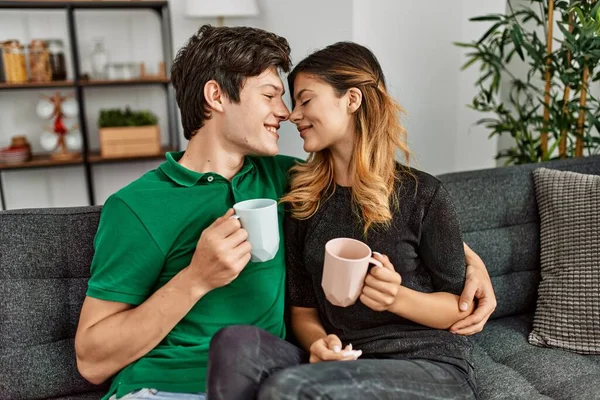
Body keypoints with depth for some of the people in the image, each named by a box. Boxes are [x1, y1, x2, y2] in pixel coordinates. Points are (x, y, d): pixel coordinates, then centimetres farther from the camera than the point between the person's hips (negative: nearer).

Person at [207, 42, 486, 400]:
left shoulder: (422, 194, -5)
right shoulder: (303, 200, 6)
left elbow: (463, 308, 1)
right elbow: (303, 308, 8)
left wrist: (398, 298, -18)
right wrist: (318, 342, -14)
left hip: (433, 367, -3)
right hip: (344, 368, 4)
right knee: (235, 343, -27)